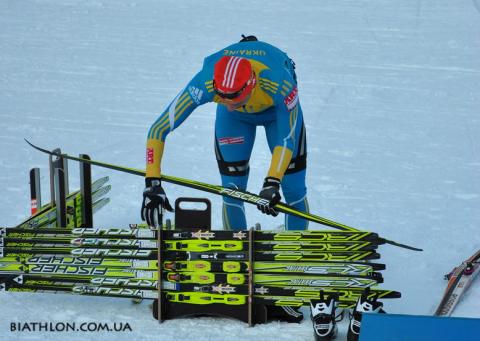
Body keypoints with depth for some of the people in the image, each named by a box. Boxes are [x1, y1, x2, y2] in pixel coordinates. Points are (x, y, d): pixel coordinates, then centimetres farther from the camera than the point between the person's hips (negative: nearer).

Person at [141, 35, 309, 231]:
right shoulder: (205, 83, -41)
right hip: (234, 118, 1)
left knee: (294, 189, -3)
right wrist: (152, 183, -44)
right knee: (232, 191, -5)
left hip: (278, 108, -1)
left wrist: (272, 184, -54)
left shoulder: (279, 84, -46)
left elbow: (287, 139, -39)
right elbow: (158, 130, -37)